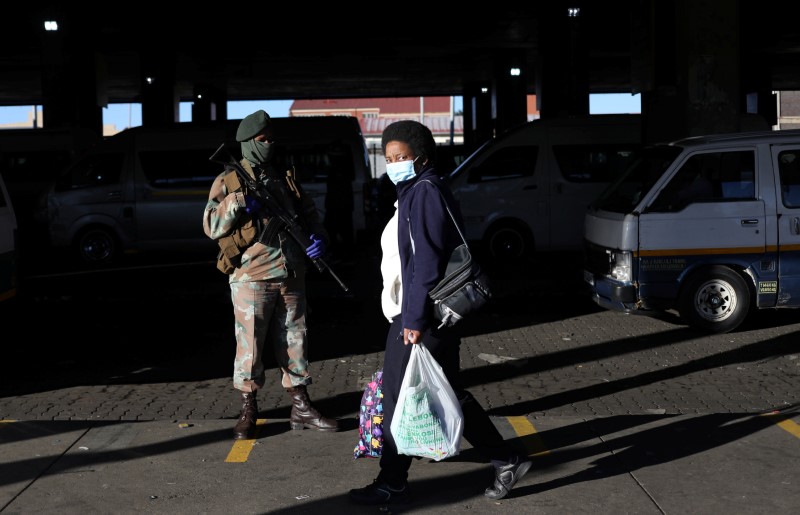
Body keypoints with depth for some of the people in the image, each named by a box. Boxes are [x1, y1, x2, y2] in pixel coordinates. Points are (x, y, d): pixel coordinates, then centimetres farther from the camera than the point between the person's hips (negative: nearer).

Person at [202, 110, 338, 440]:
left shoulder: (285, 179, 15)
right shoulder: (228, 182, 0)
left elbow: (309, 213, 19)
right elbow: (212, 227, -7)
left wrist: (318, 237, -1)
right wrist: (238, 203, -20)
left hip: (291, 276, 5)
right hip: (251, 276, -5)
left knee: (294, 341, 11)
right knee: (250, 344, -1)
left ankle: (301, 409, 19)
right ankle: (248, 413, 10)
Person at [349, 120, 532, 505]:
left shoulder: (425, 191, -14)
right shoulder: (414, 192, 17)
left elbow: (427, 261, -21)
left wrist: (415, 319, -22)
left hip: (420, 317, -10)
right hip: (414, 313, 10)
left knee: (398, 397, -1)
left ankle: (392, 485, 10)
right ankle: (506, 461, 20)